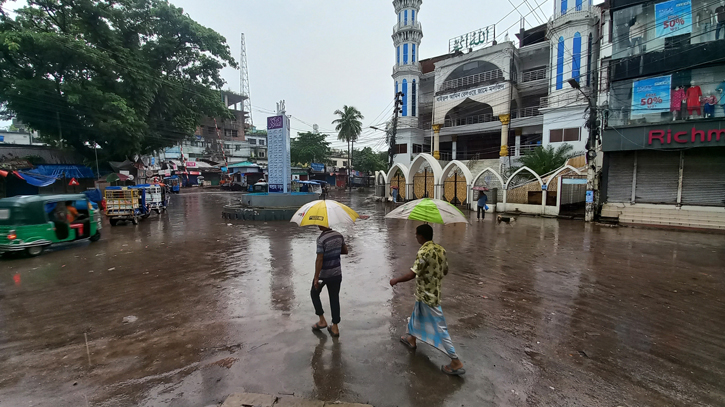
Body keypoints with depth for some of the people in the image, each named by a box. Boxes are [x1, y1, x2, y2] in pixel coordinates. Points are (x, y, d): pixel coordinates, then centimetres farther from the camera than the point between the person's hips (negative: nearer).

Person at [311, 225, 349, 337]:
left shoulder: (321, 239, -20)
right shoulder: (339, 235, -2)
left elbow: (319, 260, -21)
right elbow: (345, 251, 10)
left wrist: (316, 278, -16)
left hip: (323, 274, -5)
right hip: (337, 273, 5)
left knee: (314, 293, 20)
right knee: (334, 298, 13)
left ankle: (322, 320, 21)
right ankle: (335, 327, 18)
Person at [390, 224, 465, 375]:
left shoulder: (424, 252, -25)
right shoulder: (440, 249, 0)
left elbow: (411, 275, -26)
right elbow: (445, 271, 10)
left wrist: (396, 280, -11)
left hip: (427, 295, -9)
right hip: (433, 292, 9)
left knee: (439, 327, -1)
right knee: (417, 315, 28)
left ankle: (456, 363, 8)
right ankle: (411, 339, 49)